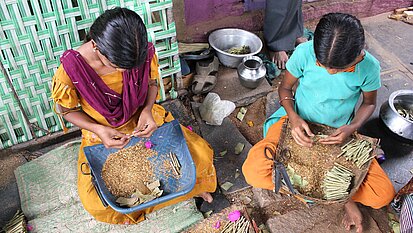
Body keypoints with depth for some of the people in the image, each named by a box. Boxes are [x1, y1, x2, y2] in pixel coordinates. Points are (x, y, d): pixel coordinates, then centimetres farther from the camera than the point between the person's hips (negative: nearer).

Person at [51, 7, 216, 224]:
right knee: (96, 204, -21)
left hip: (142, 120, 2)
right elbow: (67, 110, -10)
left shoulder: (144, 51, -23)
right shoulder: (71, 69, -30)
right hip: (101, 134, -1)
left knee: (200, 153, -9)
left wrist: (147, 110, -21)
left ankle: (190, 187, 27)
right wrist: (98, 129, -27)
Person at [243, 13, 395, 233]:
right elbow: (285, 87, -5)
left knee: (383, 195, -17)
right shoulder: (304, 52, -22)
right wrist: (294, 118, -25)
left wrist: (351, 128, -20)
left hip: (339, 133, 0)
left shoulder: (369, 66, -19)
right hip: (299, 123, 0)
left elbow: (369, 103, 0)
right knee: (253, 172, -26)